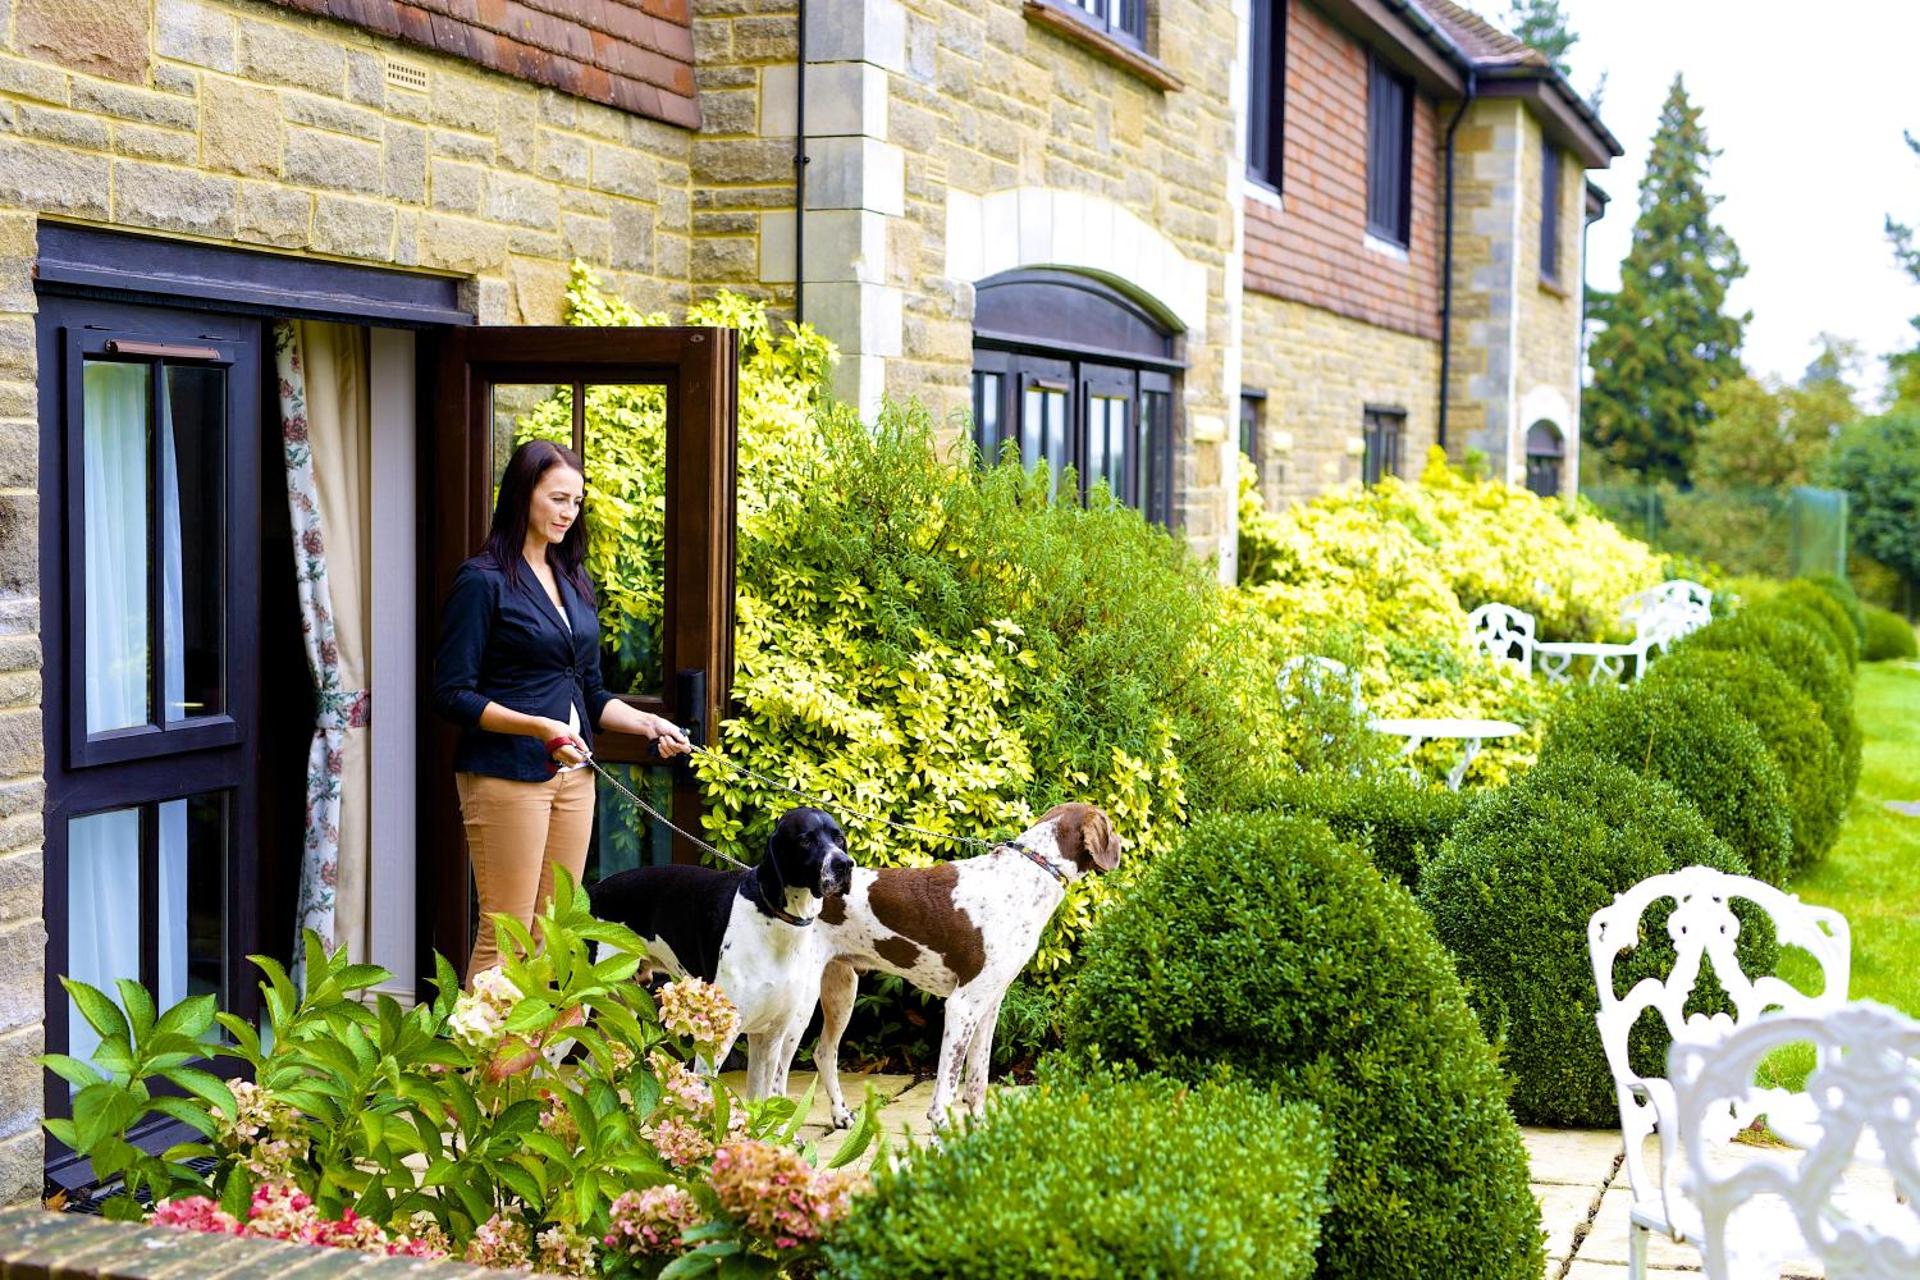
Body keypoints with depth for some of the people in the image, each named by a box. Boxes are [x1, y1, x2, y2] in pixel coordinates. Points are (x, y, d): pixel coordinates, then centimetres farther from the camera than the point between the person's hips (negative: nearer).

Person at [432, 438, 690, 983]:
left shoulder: (574, 581, 14)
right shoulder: (483, 580, -7)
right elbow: (452, 694, -12)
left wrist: (649, 724, 4)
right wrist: (539, 727, -20)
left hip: (572, 774, 7)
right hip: (506, 775, -7)